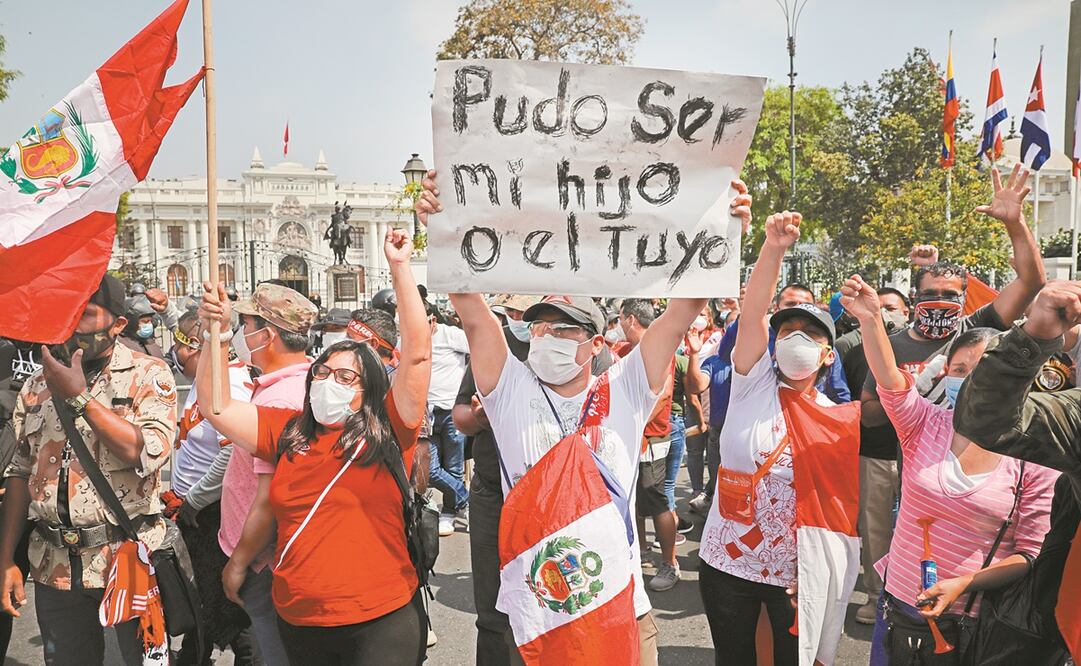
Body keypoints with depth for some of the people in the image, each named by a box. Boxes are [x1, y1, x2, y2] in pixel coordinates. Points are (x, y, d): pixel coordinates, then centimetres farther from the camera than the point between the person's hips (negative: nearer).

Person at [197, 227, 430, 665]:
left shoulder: (387, 432, -3)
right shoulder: (286, 430, 7)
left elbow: (417, 353, -11)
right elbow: (215, 406, 6)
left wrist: (399, 268, -12)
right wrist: (215, 332, -4)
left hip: (381, 620, -4)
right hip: (298, 621, 4)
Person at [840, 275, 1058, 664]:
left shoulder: (1034, 460, -8)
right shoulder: (927, 425, -4)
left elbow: (1032, 553, -8)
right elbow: (890, 380, -23)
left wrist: (963, 584, -20)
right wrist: (870, 318, -39)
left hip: (973, 621, -2)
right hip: (899, 603, 2)